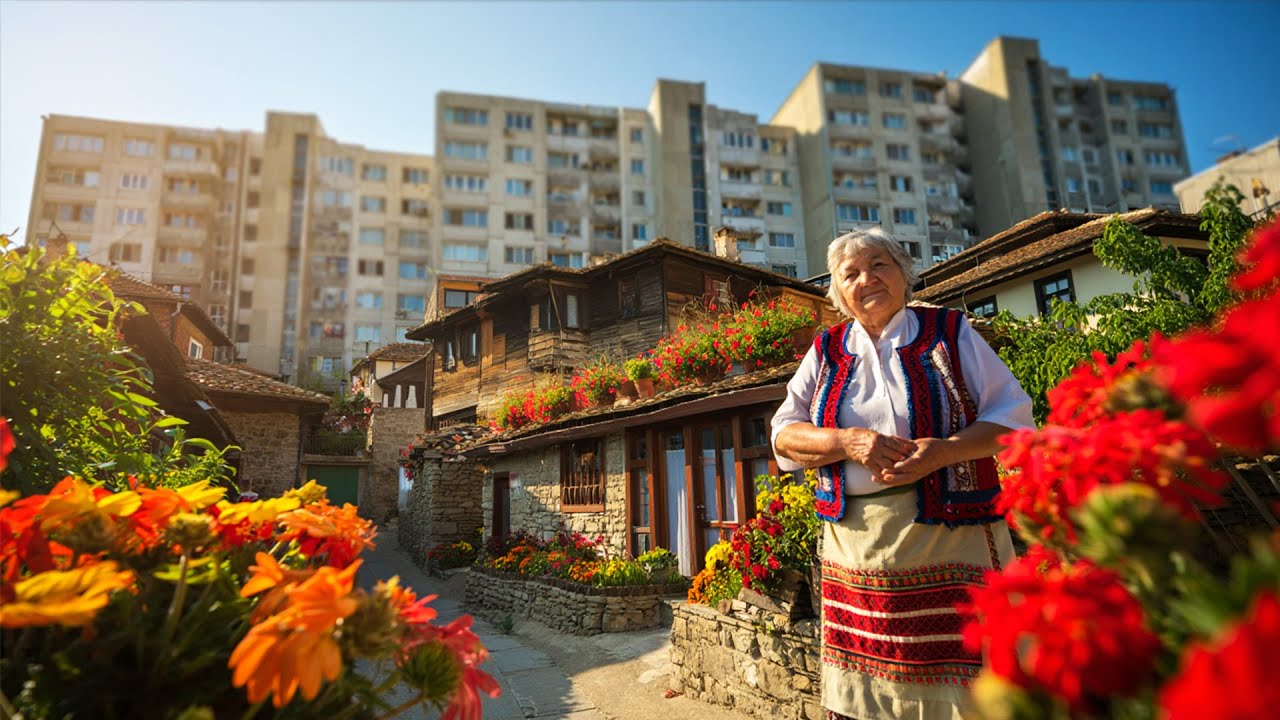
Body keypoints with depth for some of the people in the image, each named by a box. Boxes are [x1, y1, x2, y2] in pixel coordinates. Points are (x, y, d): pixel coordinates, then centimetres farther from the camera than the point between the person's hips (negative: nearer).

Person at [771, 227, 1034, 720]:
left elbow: (1013, 416, 1)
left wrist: (943, 451, -16)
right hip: (855, 543, 2)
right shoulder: (826, 352, 11)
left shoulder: (950, 333, 6)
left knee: (961, 678, -1)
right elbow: (784, 435, 5)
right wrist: (848, 442, -13)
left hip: (950, 535, -2)